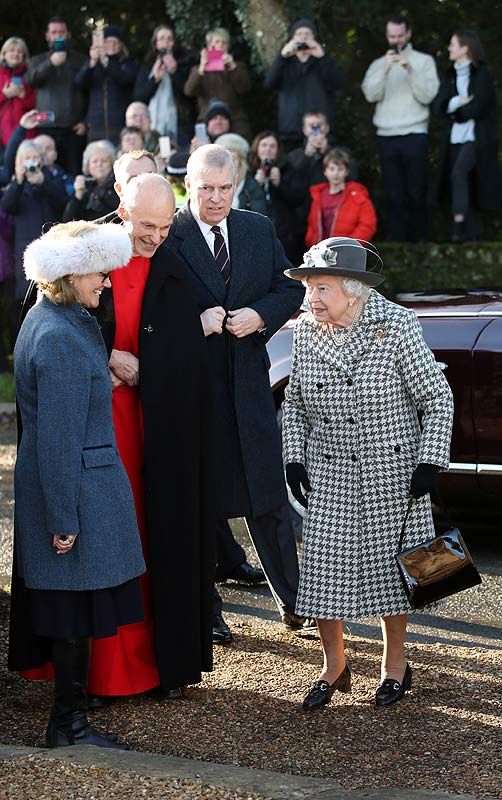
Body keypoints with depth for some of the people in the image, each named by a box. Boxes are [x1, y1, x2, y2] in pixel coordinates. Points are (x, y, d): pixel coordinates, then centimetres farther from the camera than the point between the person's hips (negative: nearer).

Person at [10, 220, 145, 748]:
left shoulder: (49, 318, 9)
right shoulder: (60, 339, -23)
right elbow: (58, 438, -22)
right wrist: (64, 519, -19)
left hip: (81, 481, 10)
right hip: (79, 489, -10)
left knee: (69, 608, 18)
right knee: (77, 609, 1)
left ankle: (70, 714, 29)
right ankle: (69, 723, 12)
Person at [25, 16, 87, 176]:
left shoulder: (80, 60, 12)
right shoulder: (38, 60, 15)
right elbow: (31, 79, -8)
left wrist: (86, 121, -4)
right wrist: (51, 62, -23)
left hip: (74, 129, -1)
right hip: (47, 128, 1)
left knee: (74, 174, -7)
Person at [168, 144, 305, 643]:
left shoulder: (259, 230, 8)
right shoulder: (168, 236, -7)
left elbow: (290, 289, 11)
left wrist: (260, 316, -8)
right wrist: (197, 322, -23)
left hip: (249, 382, 3)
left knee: (268, 498, 8)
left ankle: (292, 597, 21)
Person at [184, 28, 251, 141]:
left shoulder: (238, 67, 20)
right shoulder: (198, 69, 19)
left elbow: (244, 88, 2)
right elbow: (189, 91, 1)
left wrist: (233, 67, -9)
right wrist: (201, 69, -11)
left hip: (235, 120, 0)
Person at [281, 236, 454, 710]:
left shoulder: (396, 325, -13)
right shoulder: (306, 331, -2)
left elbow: (437, 397, -8)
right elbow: (294, 402, 11)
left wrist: (431, 460, -13)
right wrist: (293, 458, 1)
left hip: (393, 471, -3)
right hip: (328, 471, 3)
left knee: (390, 564, 6)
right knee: (323, 565, 0)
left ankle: (395, 665, 25)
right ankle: (334, 665, 19)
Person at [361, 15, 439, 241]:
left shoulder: (424, 61, 6)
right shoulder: (378, 64, 12)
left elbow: (427, 96, -5)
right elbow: (371, 95, -3)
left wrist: (410, 69, -14)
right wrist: (385, 69, -14)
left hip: (414, 135, -2)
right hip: (386, 137, 2)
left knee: (416, 193, -1)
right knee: (394, 194, 0)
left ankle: (419, 241, 7)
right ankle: (397, 241, 3)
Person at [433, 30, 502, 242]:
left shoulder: (482, 74, -5)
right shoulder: (450, 76, 13)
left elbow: (474, 109, -14)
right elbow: (438, 107, 2)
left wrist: (453, 111, 0)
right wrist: (459, 102, -14)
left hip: (476, 138, -6)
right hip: (454, 139, 6)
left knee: (459, 172, -27)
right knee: (463, 186, 5)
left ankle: (459, 224, -28)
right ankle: (471, 234, 11)